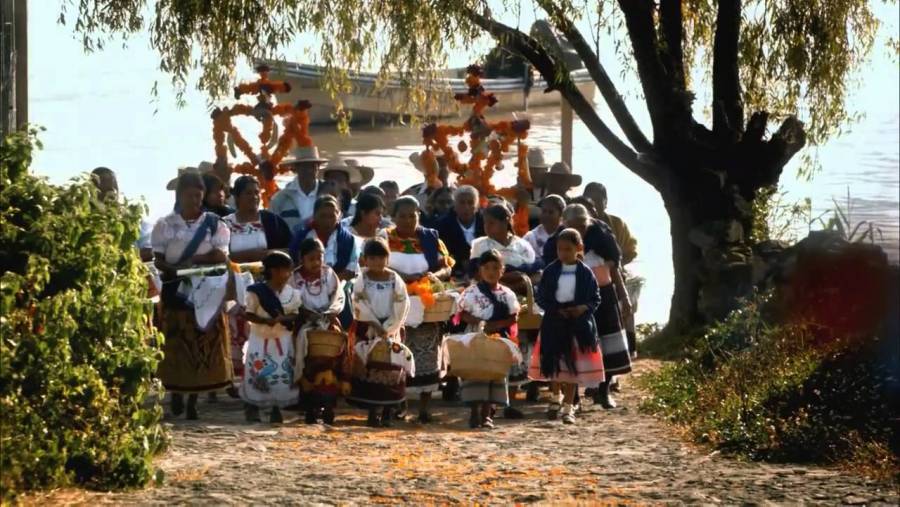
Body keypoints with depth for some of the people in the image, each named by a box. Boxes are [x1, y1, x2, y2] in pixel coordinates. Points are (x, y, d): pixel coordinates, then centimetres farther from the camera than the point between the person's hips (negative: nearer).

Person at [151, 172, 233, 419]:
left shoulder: (214, 224, 4)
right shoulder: (166, 225, 5)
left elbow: (221, 255, -6)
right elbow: (158, 259, 1)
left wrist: (192, 261, -14)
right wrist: (173, 270, -19)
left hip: (206, 291, 0)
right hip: (176, 291, 0)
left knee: (203, 345, -1)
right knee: (176, 344, -2)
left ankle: (193, 399, 6)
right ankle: (176, 393, 11)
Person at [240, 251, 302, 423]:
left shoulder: (292, 292, 0)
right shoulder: (256, 291, -12)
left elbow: (295, 314, 3)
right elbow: (249, 314, -10)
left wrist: (284, 318, -18)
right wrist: (265, 321, -25)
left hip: (282, 340, 3)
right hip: (260, 339, -3)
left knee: (283, 375, 1)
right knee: (257, 373, -3)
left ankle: (276, 409, 15)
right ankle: (252, 407, 12)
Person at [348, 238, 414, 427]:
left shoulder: (395, 280, 2)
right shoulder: (361, 280, 1)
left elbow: (401, 307, -3)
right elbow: (361, 306, -7)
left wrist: (387, 330, -12)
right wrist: (376, 327, -15)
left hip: (390, 328, 1)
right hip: (366, 328, -1)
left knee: (392, 365, -8)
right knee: (368, 364, -9)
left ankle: (388, 411, -4)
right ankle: (372, 411, -7)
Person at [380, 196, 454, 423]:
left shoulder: (431, 239, 11)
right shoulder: (385, 240, 7)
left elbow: (447, 268, 6)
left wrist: (435, 275, -17)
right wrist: (402, 277, -20)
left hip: (426, 307, 1)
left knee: (427, 357, -1)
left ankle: (424, 407, 4)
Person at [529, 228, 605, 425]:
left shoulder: (585, 273, -2)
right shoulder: (551, 271, -1)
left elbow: (595, 299, 2)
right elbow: (540, 297, 0)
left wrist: (584, 308, -17)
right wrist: (556, 310, -14)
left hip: (578, 325, -1)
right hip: (554, 324, 1)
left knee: (574, 366, 4)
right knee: (555, 364, 8)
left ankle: (568, 407, 11)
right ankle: (555, 398, 32)